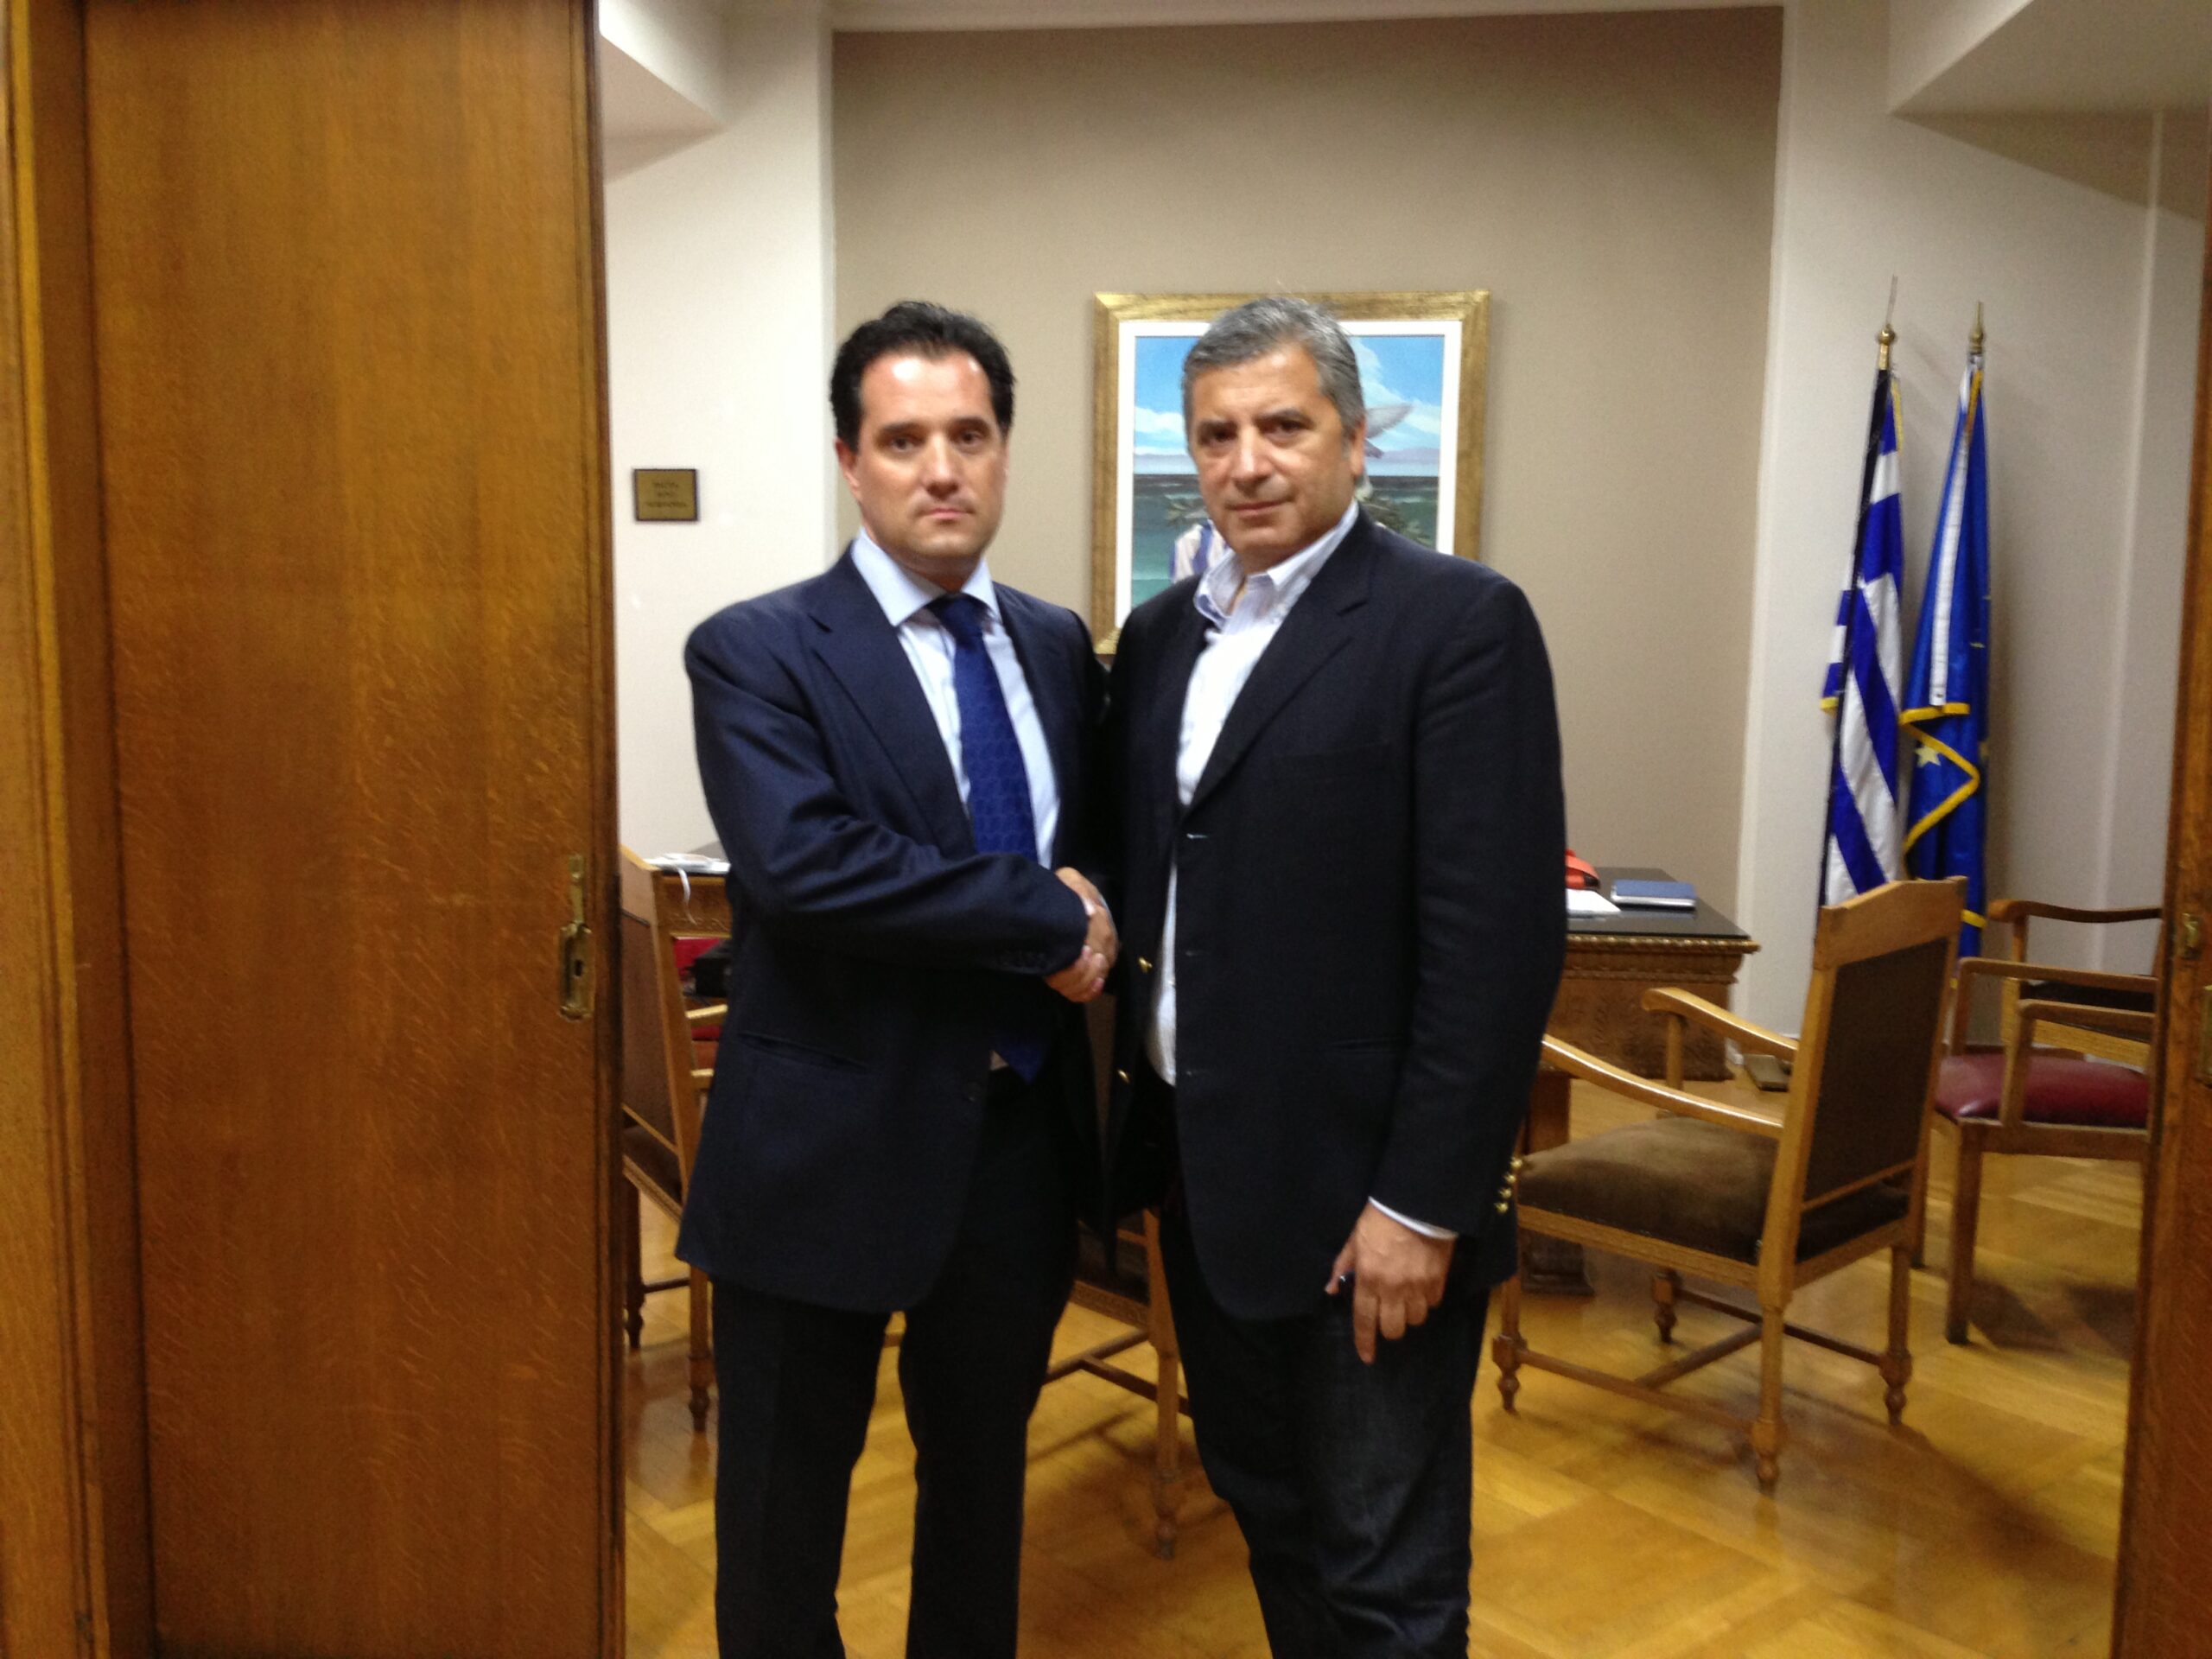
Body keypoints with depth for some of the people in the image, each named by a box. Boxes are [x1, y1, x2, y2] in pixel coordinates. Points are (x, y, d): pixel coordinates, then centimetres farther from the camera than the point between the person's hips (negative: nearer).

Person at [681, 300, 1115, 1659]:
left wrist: (1096, 921, -12)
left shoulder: (1060, 647, 6)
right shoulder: (759, 653, -11)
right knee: (790, 1496, 14)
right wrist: (1052, 920, -22)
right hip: (835, 1143, -4)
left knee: (985, 1474, 22)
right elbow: (798, 861, -27)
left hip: (1022, 1137, 5)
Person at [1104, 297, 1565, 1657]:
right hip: (1200, 1167, 7)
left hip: (1360, 1191, -6)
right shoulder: (1163, 634, 10)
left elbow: (1500, 936, -17)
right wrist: (1134, 1120, 9)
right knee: (1266, 1508, 22)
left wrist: (1423, 1201, -19)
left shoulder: (1459, 623, -12)